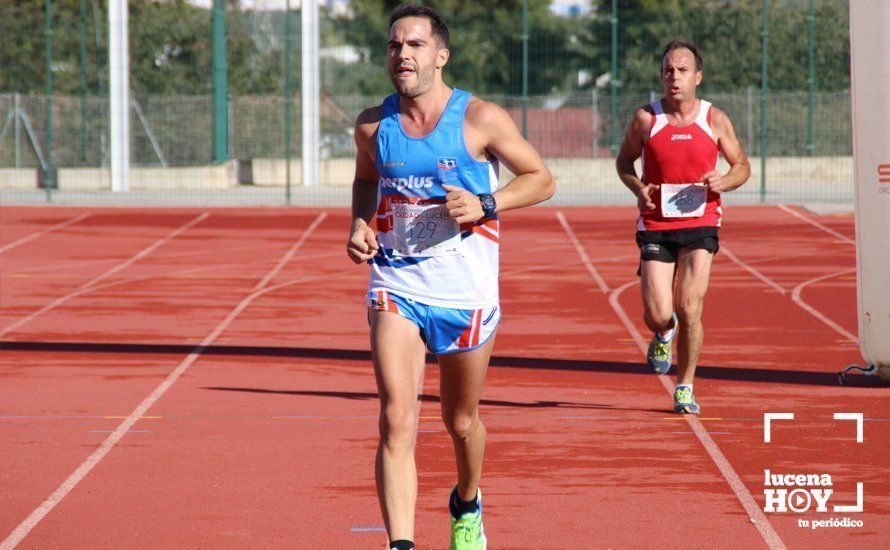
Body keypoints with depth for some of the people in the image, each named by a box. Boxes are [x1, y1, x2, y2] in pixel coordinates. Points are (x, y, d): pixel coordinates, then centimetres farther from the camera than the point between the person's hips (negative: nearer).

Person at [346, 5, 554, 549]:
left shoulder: (481, 119, -9)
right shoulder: (373, 125, 1)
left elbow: (541, 178, 0)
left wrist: (485, 206, -16)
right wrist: (360, 224, 1)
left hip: (466, 290, -1)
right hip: (396, 285, 1)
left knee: (461, 421, 16)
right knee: (397, 419, -16)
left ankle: (467, 505, 47)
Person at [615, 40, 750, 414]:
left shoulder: (714, 120, 2)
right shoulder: (646, 118, 0)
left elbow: (742, 166, 12)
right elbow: (624, 160, 14)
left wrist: (723, 182, -11)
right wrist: (638, 189, -7)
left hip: (700, 226, 0)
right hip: (656, 227, 0)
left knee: (689, 310, -9)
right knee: (658, 315, -9)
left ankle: (685, 388, 8)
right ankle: (663, 335, 31)